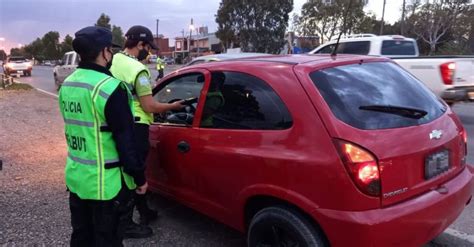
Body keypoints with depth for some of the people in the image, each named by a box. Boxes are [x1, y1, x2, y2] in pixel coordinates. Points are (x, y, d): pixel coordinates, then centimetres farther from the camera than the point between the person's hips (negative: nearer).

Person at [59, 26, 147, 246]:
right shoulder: (109, 87, -21)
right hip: (106, 183, -8)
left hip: (75, 177, 8)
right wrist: (139, 177, -10)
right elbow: (126, 140, -19)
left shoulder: (67, 85, 6)